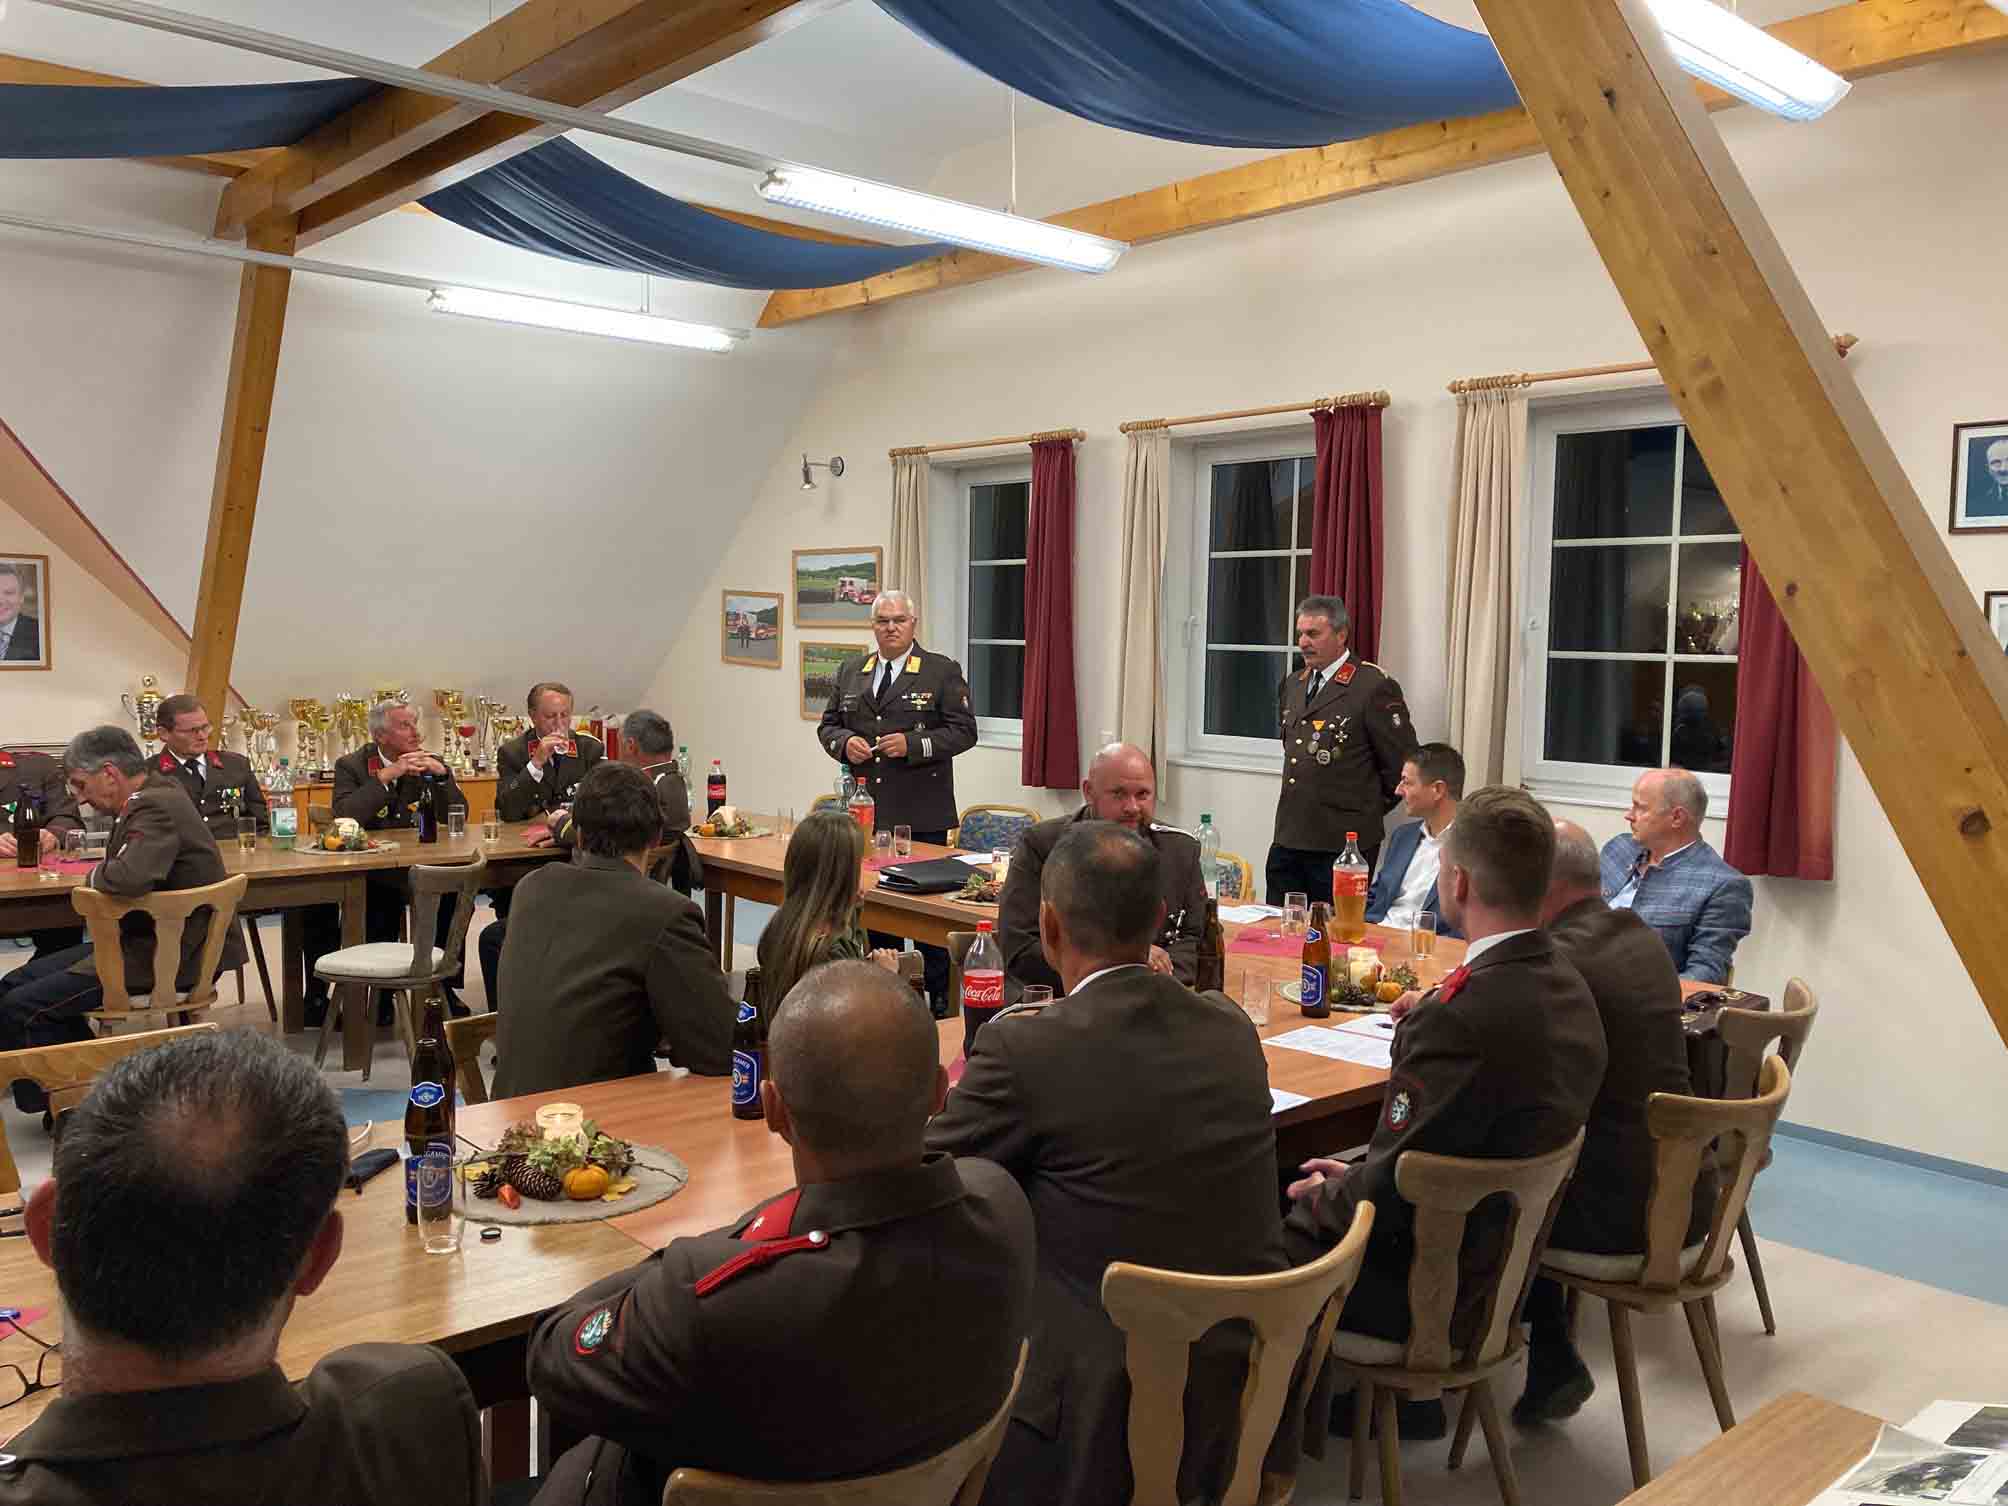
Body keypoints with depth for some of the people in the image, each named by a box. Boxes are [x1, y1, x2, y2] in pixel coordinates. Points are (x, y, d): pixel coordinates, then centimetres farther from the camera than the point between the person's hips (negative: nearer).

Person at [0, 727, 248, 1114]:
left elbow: (132, 877, -39)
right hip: (152, 938, 11)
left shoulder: (155, 807, -22)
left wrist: (94, 876, -17)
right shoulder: (159, 792, 10)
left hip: (165, 957, -11)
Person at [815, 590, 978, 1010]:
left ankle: (939, 996, 10)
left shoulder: (942, 671, -1)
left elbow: (964, 730, -6)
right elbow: (828, 725, 16)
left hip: (923, 816, -4)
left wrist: (913, 744, -17)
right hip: (867, 813, 5)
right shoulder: (850, 672, 13)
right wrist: (844, 743, -6)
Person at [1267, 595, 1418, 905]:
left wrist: (1368, 810, 2)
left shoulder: (1374, 686, -10)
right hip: (1287, 838, 7)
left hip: (1342, 843, -7)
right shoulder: (1292, 685, 13)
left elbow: (1403, 761, -7)